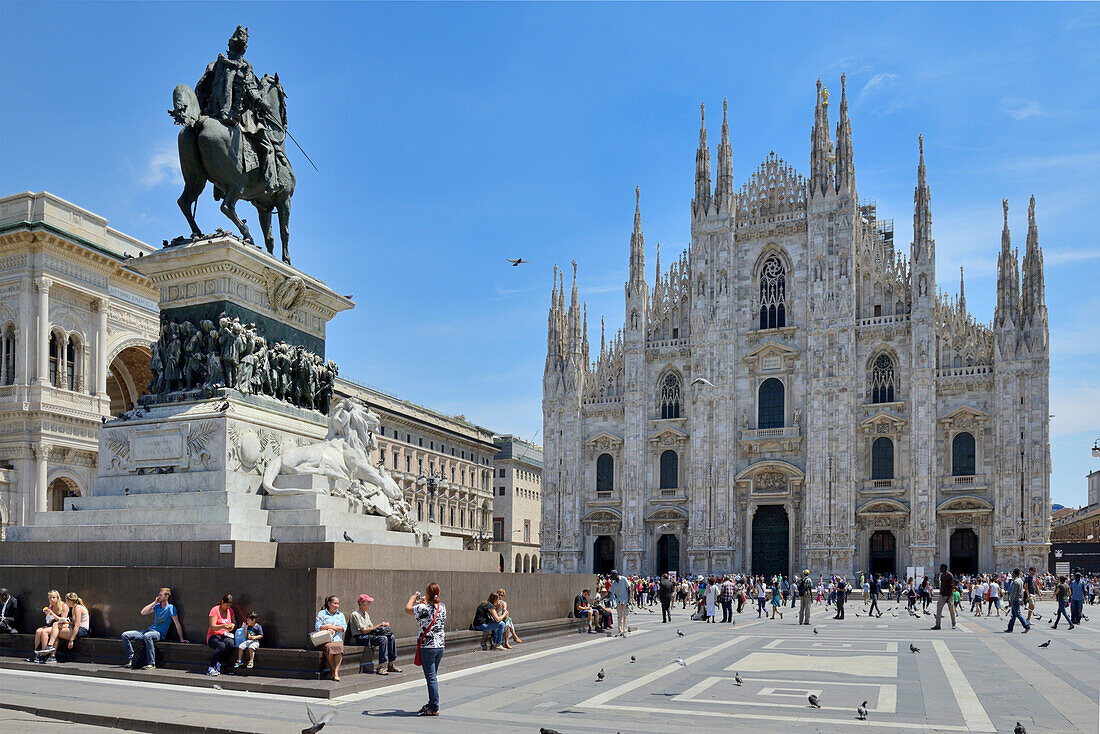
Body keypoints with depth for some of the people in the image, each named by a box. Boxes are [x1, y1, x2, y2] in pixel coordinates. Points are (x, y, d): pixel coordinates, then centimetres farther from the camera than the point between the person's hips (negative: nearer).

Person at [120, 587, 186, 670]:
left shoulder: (170, 608, -5)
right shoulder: (157, 606, 16)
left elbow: (177, 624, -8)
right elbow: (143, 612, 8)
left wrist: (181, 639, -11)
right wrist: (154, 602, 3)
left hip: (159, 634, -7)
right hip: (149, 630, 8)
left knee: (147, 636, -42)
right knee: (125, 635, -4)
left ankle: (151, 663, -35)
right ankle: (130, 660, -7)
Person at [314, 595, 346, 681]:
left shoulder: (341, 615, 21)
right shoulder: (321, 613, 14)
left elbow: (343, 628, 6)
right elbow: (317, 627, 2)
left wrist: (331, 627, -4)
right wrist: (328, 627, -8)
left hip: (337, 639, 2)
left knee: (339, 647, -34)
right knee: (329, 647, -36)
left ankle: (336, 672, -33)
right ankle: (332, 670, -20)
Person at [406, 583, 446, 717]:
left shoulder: (424, 608, -16)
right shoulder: (442, 607, 2)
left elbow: (407, 609, -1)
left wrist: (413, 598, 19)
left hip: (427, 647, -6)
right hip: (440, 645, 6)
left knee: (431, 678, -2)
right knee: (433, 676, 18)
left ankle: (434, 708, 0)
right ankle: (431, 703, 27)